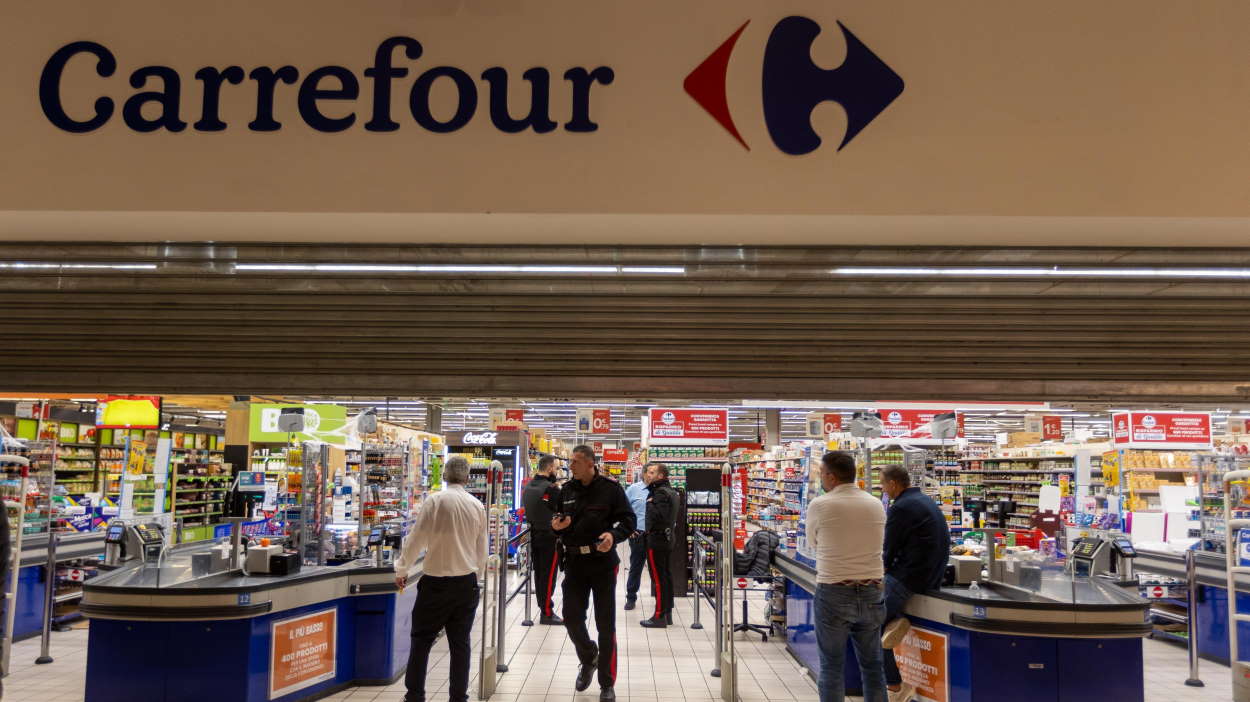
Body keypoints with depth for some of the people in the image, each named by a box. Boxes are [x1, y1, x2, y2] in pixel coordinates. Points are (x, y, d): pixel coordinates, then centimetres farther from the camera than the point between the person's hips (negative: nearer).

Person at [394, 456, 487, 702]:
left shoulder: (435, 501, -10)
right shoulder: (477, 505, 2)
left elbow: (416, 540, -8)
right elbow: (482, 549, 8)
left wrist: (401, 571, 6)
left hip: (436, 582, -3)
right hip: (467, 582, 3)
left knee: (422, 639, 9)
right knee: (460, 642, 9)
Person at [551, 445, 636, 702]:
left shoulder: (611, 488, -8)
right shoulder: (567, 490, 6)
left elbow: (629, 520, -6)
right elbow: (558, 519, 17)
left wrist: (614, 535, -25)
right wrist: (556, 526, -6)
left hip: (603, 563, -4)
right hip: (574, 562, 4)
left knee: (606, 625, 4)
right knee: (572, 618, 5)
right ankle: (588, 659, 36)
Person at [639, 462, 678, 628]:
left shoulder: (661, 492, -17)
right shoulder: (671, 491, 13)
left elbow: (658, 515, -28)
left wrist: (650, 503, -15)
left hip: (656, 540, -10)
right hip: (667, 539, 10)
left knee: (659, 579, -6)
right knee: (667, 577, 13)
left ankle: (659, 617, -3)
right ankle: (667, 613, 19)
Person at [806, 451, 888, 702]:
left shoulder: (819, 505, -9)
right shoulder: (876, 505, 3)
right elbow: (878, 542, 14)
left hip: (834, 593, -4)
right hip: (871, 592, 4)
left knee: (832, 667, 5)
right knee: (872, 665, 13)